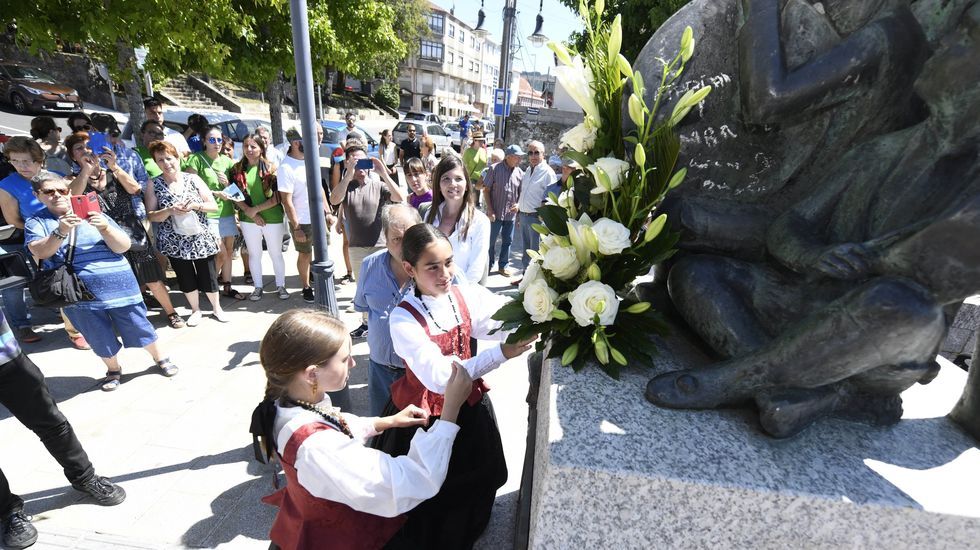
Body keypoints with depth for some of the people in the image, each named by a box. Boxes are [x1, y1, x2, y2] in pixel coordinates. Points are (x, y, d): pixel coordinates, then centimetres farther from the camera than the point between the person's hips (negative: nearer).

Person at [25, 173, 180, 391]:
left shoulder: (94, 215, 3)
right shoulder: (36, 222, 5)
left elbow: (123, 246, -5)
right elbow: (40, 252, -14)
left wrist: (104, 228, -23)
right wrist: (61, 232, -30)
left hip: (118, 286, -1)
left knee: (139, 328, 8)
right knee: (100, 339, 13)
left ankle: (161, 358, 27)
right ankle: (113, 370, 35)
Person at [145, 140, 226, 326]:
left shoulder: (193, 179, 0)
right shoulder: (154, 185, 0)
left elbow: (214, 206, -1)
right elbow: (151, 216, -2)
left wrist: (194, 205, -18)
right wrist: (170, 210, -19)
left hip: (200, 238, -1)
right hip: (175, 242, 1)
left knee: (208, 276, 6)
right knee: (186, 278, 11)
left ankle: (216, 308, 26)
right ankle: (195, 310, 30)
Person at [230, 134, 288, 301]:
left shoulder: (271, 168, -6)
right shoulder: (237, 169, 3)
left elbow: (277, 197, -10)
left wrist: (256, 209, -14)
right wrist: (250, 212, -12)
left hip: (273, 219, -3)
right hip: (248, 220, 3)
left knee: (276, 254, 9)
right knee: (254, 254, 13)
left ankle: (280, 286, 22)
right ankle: (258, 287, 25)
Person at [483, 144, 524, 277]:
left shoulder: (520, 173, 3)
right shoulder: (495, 169, -8)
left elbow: (521, 192, 12)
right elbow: (486, 190, -5)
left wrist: (518, 204, -8)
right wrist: (490, 209, -11)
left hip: (511, 214, 4)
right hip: (495, 213, -3)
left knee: (507, 241, 12)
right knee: (490, 240, 8)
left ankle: (503, 266, 26)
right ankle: (488, 265, 25)